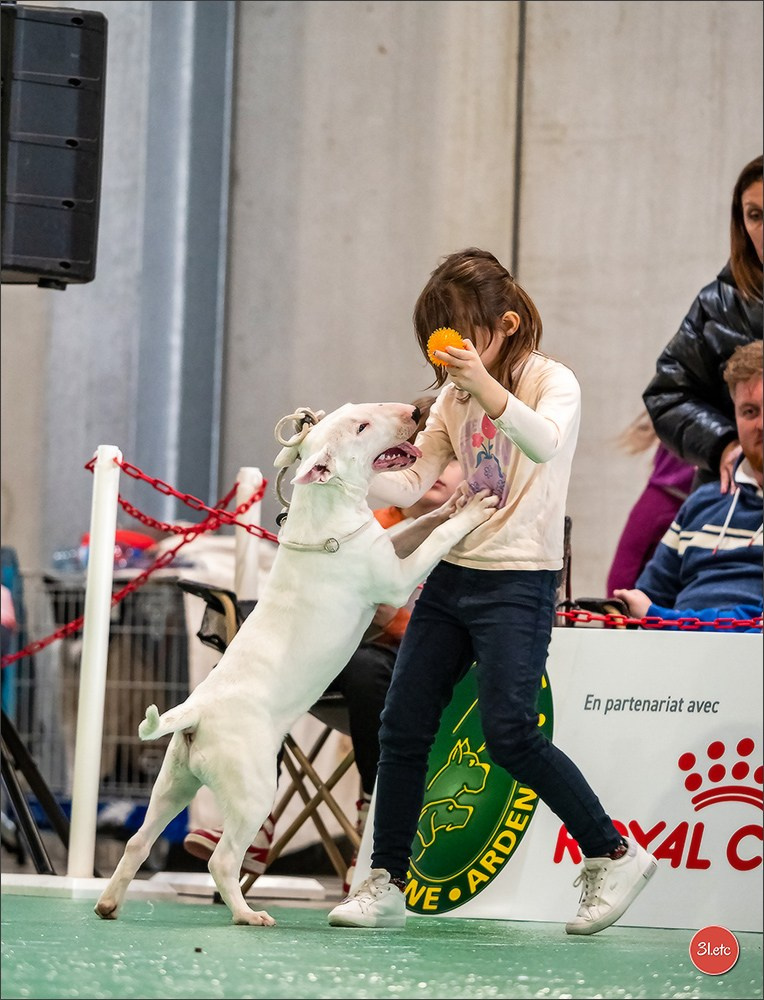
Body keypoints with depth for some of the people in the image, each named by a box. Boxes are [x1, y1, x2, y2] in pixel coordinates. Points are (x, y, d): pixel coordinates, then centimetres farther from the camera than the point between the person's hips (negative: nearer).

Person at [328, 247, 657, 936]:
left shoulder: (551, 381, -8)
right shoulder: (454, 397, 12)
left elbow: (546, 444, -29)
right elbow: (412, 481, 7)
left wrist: (488, 388, -43)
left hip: (519, 578, -7)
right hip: (452, 573, 7)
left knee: (509, 734, -15)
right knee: (403, 726, 2)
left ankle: (614, 855, -1)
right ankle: (386, 884, 9)